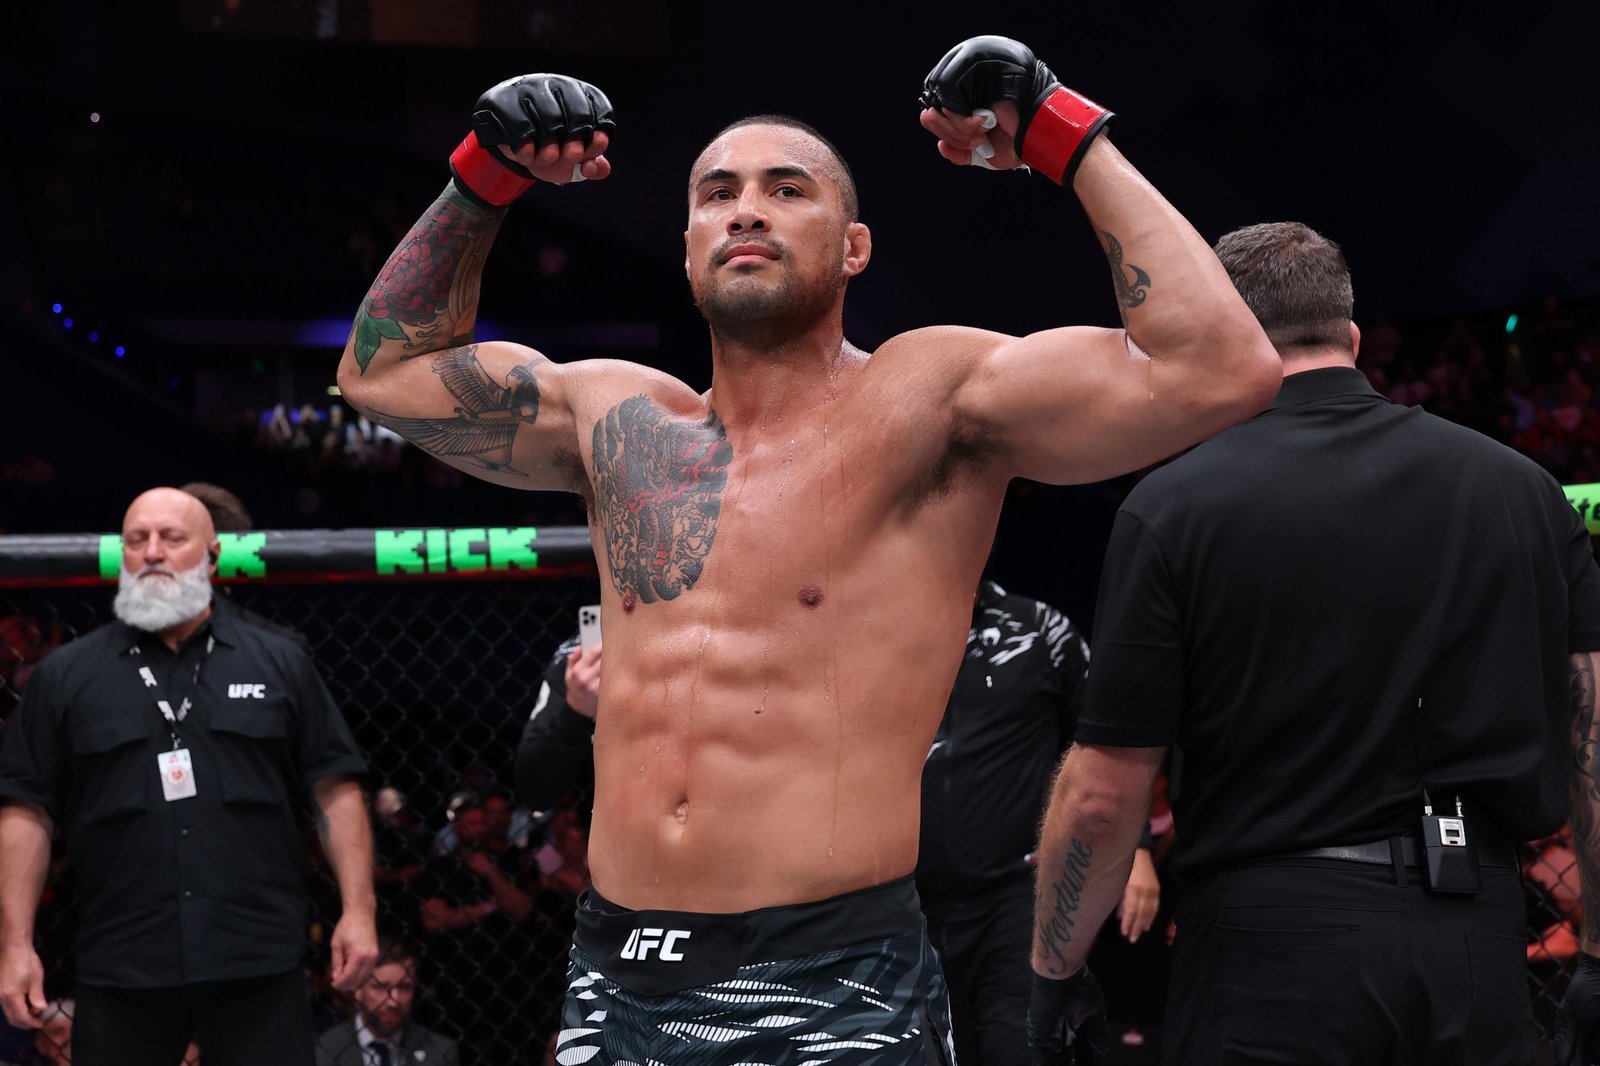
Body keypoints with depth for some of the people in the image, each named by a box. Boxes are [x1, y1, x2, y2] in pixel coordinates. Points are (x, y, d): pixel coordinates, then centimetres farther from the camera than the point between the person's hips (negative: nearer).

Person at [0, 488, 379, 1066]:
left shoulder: (279, 663, 10)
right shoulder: (65, 675, 9)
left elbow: (336, 789, 7)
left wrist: (358, 911, -2)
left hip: (260, 963, 0)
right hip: (120, 970, 0)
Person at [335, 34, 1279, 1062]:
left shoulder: (921, 401, -4)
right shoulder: (622, 421, 13)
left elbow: (1223, 369, -16)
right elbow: (384, 367, 25)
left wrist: (1073, 139, -11)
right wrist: (483, 178, 14)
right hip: (612, 978, 5)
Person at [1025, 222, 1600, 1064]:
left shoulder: (1174, 507, -4)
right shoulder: (1524, 488, 7)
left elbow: (1102, 795, -5)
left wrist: (1054, 972, 8)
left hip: (1273, 937, -3)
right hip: (1480, 943, 4)